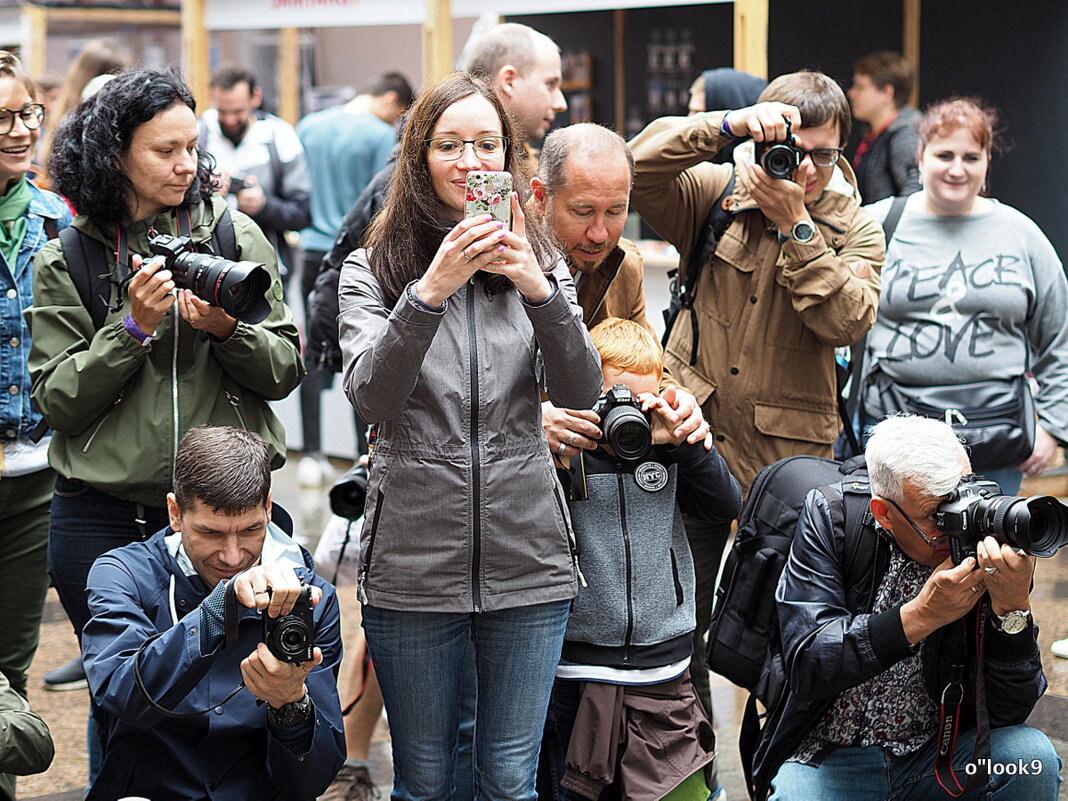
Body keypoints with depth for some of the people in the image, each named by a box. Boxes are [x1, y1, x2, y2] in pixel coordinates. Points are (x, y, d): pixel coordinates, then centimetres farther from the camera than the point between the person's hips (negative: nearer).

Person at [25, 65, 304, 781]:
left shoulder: (235, 234, 3)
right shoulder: (65, 263, 2)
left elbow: (286, 369, 3)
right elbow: (57, 400, -3)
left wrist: (227, 329, -16)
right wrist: (134, 326, -14)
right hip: (104, 519, 0)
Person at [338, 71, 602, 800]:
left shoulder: (540, 265, 8)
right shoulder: (373, 270, 2)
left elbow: (580, 392, -5)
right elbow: (371, 397, -13)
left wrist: (540, 290, -22)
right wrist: (429, 292, -27)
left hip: (528, 562, 1)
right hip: (414, 561, -1)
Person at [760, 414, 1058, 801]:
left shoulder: (991, 558, -8)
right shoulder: (828, 517, -8)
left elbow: (1006, 713, -10)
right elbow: (807, 666, -17)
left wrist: (1012, 605, -25)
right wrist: (921, 615, -27)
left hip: (939, 755, 1)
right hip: (828, 762, -1)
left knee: (1032, 755, -25)